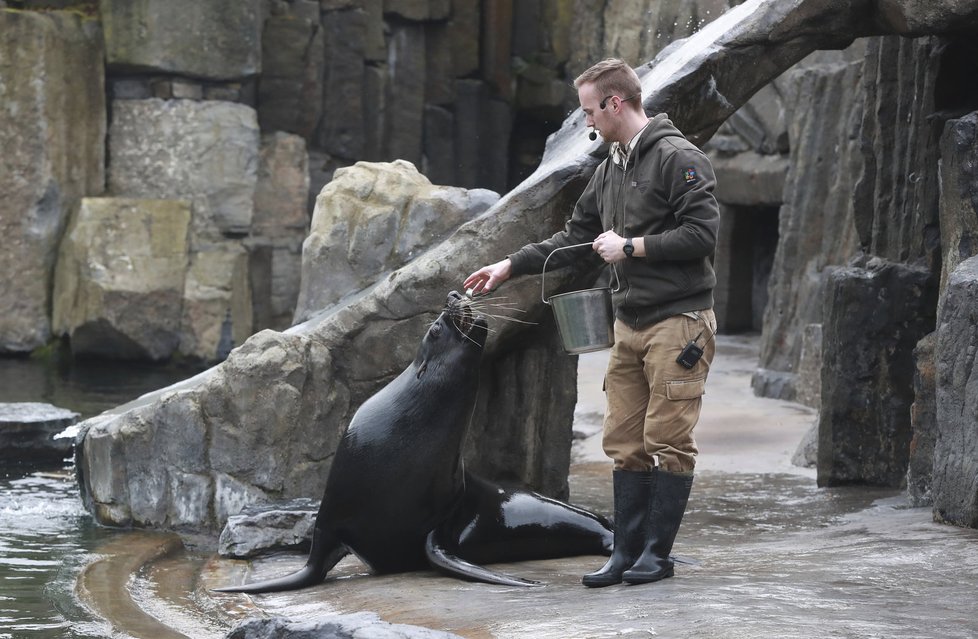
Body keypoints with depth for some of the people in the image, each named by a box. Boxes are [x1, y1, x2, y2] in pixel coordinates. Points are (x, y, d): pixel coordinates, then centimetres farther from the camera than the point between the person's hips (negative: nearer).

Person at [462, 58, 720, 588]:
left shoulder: (677, 158, -10)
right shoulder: (610, 170, 17)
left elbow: (703, 232, -17)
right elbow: (575, 237, 24)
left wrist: (631, 247, -13)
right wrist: (510, 266, 18)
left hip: (678, 320, -8)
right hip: (630, 323, 9)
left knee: (668, 440, -4)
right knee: (625, 441, 7)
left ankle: (657, 552, 2)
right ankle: (627, 551, 11)